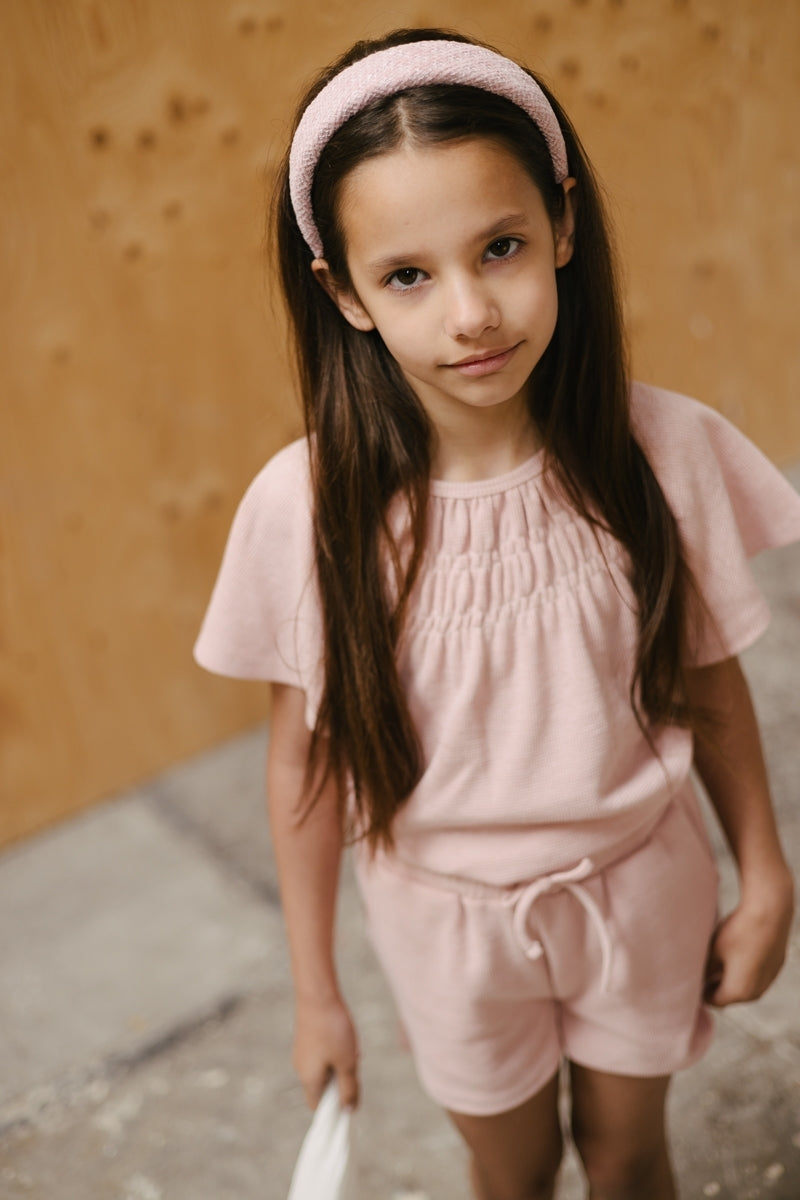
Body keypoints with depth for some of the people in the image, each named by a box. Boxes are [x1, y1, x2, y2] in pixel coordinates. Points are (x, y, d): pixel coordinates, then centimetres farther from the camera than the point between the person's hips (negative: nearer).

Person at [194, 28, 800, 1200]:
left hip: (642, 887, 1)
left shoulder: (664, 451, -21)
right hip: (449, 919, 0)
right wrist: (316, 989, -1)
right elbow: (307, 757, -10)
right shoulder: (306, 508, -23)